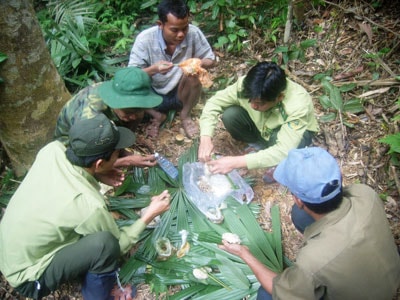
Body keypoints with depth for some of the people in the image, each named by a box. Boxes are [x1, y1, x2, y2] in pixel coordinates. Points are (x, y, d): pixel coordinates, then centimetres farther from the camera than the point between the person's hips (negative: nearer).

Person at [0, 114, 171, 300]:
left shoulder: (52, 150, -17)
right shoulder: (89, 205, -33)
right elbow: (119, 245, -14)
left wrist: (100, 176, -3)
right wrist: (149, 215, -7)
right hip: (28, 278, -7)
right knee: (104, 243, -27)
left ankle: (87, 274, 20)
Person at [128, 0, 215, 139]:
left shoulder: (193, 33, -18)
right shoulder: (145, 39, -21)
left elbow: (210, 59, -6)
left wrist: (199, 64, -31)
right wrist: (153, 69, -41)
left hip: (182, 94, 0)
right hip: (153, 95, 0)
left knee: (192, 74, -31)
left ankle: (185, 116, -2)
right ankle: (157, 116, 3)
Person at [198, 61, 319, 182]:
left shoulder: (298, 105, -40)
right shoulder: (245, 85, -31)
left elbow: (284, 152, -43)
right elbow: (214, 102, -20)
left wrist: (236, 162, -48)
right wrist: (206, 137, -36)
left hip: (296, 133, -3)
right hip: (261, 126, 4)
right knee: (230, 115, -24)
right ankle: (259, 145, 2)